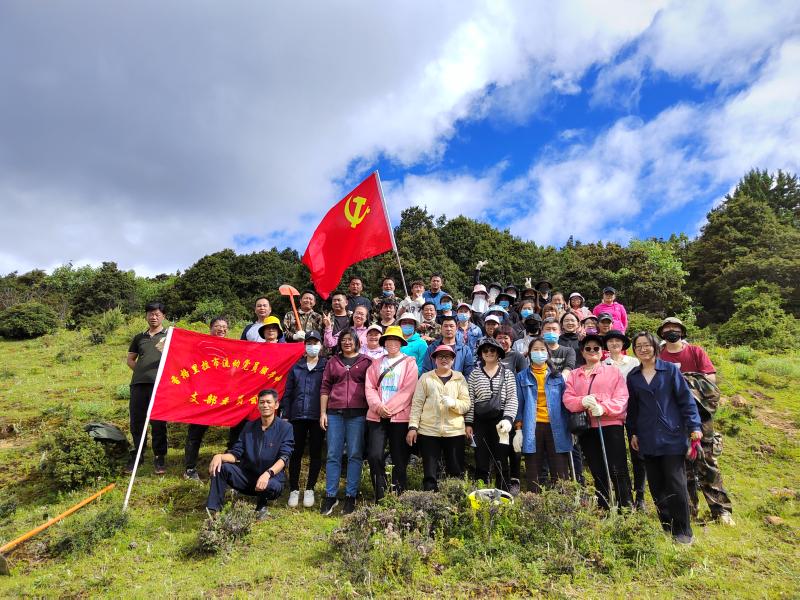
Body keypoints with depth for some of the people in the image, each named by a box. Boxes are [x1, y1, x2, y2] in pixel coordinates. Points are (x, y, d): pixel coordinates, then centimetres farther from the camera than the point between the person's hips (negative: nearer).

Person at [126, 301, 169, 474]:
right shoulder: (139, 337, 18)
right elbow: (130, 359, 23)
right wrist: (142, 371, 7)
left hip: (160, 383, -3)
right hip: (138, 383, 3)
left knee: (158, 422, 0)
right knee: (136, 420, 7)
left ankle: (159, 457, 9)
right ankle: (136, 455, 21)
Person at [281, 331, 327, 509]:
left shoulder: (326, 366, 3)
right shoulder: (296, 367, 10)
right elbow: (288, 393, 11)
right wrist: (285, 415, 5)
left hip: (317, 417, -2)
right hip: (298, 416, 2)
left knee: (315, 453, 5)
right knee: (296, 453, 4)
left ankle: (310, 489, 18)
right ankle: (294, 490, 15)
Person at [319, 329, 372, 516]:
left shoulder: (366, 362, 7)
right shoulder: (333, 362, 13)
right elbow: (325, 388, 12)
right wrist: (322, 413, 4)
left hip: (357, 414, -2)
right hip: (335, 413, 2)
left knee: (355, 455, 2)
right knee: (333, 455, 2)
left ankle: (351, 496, 10)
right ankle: (330, 496, 10)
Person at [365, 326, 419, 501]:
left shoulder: (409, 363, 5)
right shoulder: (376, 363, 16)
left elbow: (408, 390, -5)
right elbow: (370, 387, 6)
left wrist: (388, 408, -11)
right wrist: (378, 406, -11)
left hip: (400, 416, -2)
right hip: (376, 416, 3)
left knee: (399, 459, 2)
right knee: (374, 456, -7)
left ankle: (398, 498, 15)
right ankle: (380, 497, 7)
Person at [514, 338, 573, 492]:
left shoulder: (557, 376, 10)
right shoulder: (522, 377, 8)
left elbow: (564, 403, 10)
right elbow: (518, 404, 5)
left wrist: (569, 429, 5)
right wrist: (518, 430, -3)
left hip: (556, 428, 1)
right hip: (532, 428, 0)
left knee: (560, 473, -1)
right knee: (534, 474, 5)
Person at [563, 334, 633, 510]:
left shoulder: (613, 371, 8)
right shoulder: (574, 374, 15)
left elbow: (621, 398, -3)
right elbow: (567, 398, 4)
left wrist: (603, 408, -20)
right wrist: (582, 401, -18)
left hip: (611, 425, -3)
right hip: (586, 428, 3)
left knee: (618, 471, -7)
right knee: (598, 473, 10)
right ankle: (603, 508, 20)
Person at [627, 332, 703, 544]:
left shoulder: (670, 370, -1)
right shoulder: (633, 376, 8)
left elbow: (686, 399, -2)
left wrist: (694, 426, -9)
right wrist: (633, 433, 13)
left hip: (672, 436, -3)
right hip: (647, 440, 3)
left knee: (676, 484, -1)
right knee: (656, 486, 7)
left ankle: (683, 532, 12)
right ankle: (666, 527, 20)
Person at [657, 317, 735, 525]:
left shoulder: (696, 352, 4)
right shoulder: (659, 358, 5)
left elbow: (711, 377, -3)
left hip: (699, 414, -1)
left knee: (707, 461, 0)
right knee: (682, 465, 7)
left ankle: (721, 509, 10)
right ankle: (688, 510, 17)